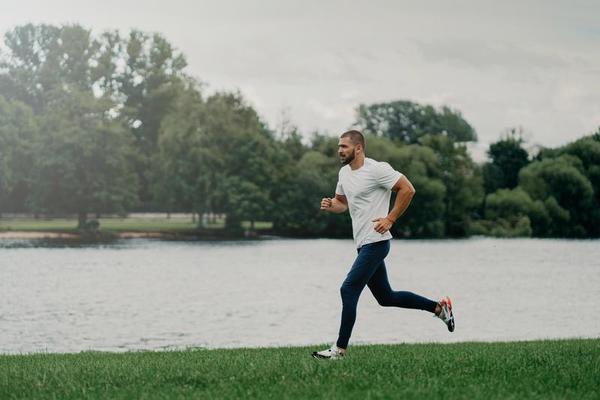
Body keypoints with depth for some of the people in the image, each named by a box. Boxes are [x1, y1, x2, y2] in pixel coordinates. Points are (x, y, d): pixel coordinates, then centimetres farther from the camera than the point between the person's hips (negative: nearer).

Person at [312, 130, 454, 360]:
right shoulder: (344, 173, 13)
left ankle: (340, 349, -7)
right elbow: (342, 202, 26)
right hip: (363, 244, 10)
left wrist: (390, 219, -16)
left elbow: (407, 189, -15)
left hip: (375, 242, -10)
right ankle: (439, 307, 27)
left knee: (348, 290, -13)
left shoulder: (376, 169, -13)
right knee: (386, 298, 14)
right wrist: (331, 205, 3)